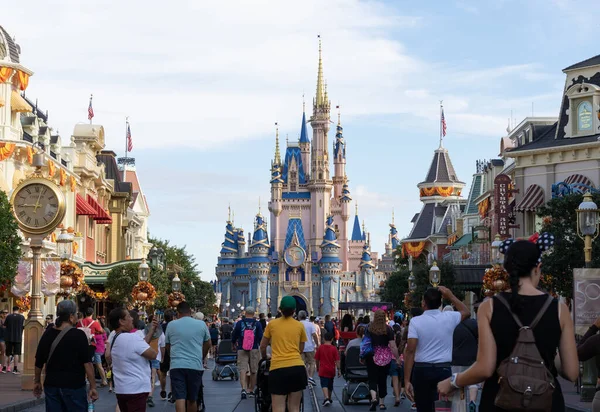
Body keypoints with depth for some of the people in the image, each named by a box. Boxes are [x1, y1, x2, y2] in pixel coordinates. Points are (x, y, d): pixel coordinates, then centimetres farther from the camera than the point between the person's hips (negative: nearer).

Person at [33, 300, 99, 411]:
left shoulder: (48, 334, 3)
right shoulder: (78, 335, -11)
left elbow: (39, 362, 8)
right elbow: (87, 363, -14)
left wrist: (37, 382, 20)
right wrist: (92, 387, -10)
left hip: (51, 385, 5)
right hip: (74, 386, -5)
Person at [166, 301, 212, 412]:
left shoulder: (171, 325, 5)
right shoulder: (201, 324, 5)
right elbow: (208, 345, 14)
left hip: (176, 365, -1)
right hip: (195, 365, 1)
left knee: (179, 398, -7)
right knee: (192, 399, 14)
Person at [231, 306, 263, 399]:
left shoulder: (239, 323, 0)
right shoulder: (257, 324, -1)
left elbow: (234, 336, 6)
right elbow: (261, 337, -3)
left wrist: (235, 343, 27)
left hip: (242, 349, 0)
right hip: (254, 349, 0)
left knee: (243, 369, -5)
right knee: (253, 370, 11)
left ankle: (244, 389, -24)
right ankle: (251, 390, 17)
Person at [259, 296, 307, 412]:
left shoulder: (272, 324, 6)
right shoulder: (299, 326, 7)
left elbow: (262, 347, 16)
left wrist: (264, 358, 37)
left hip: (278, 368, -2)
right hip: (297, 367, 2)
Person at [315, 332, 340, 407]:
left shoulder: (320, 348, -5)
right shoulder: (334, 348, -7)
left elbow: (317, 359, 3)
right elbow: (337, 360, -9)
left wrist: (317, 367, 19)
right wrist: (339, 370, -2)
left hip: (323, 370, -2)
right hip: (331, 370, 2)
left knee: (324, 385, -7)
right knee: (330, 386, 18)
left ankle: (326, 398, -28)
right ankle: (329, 399, 33)